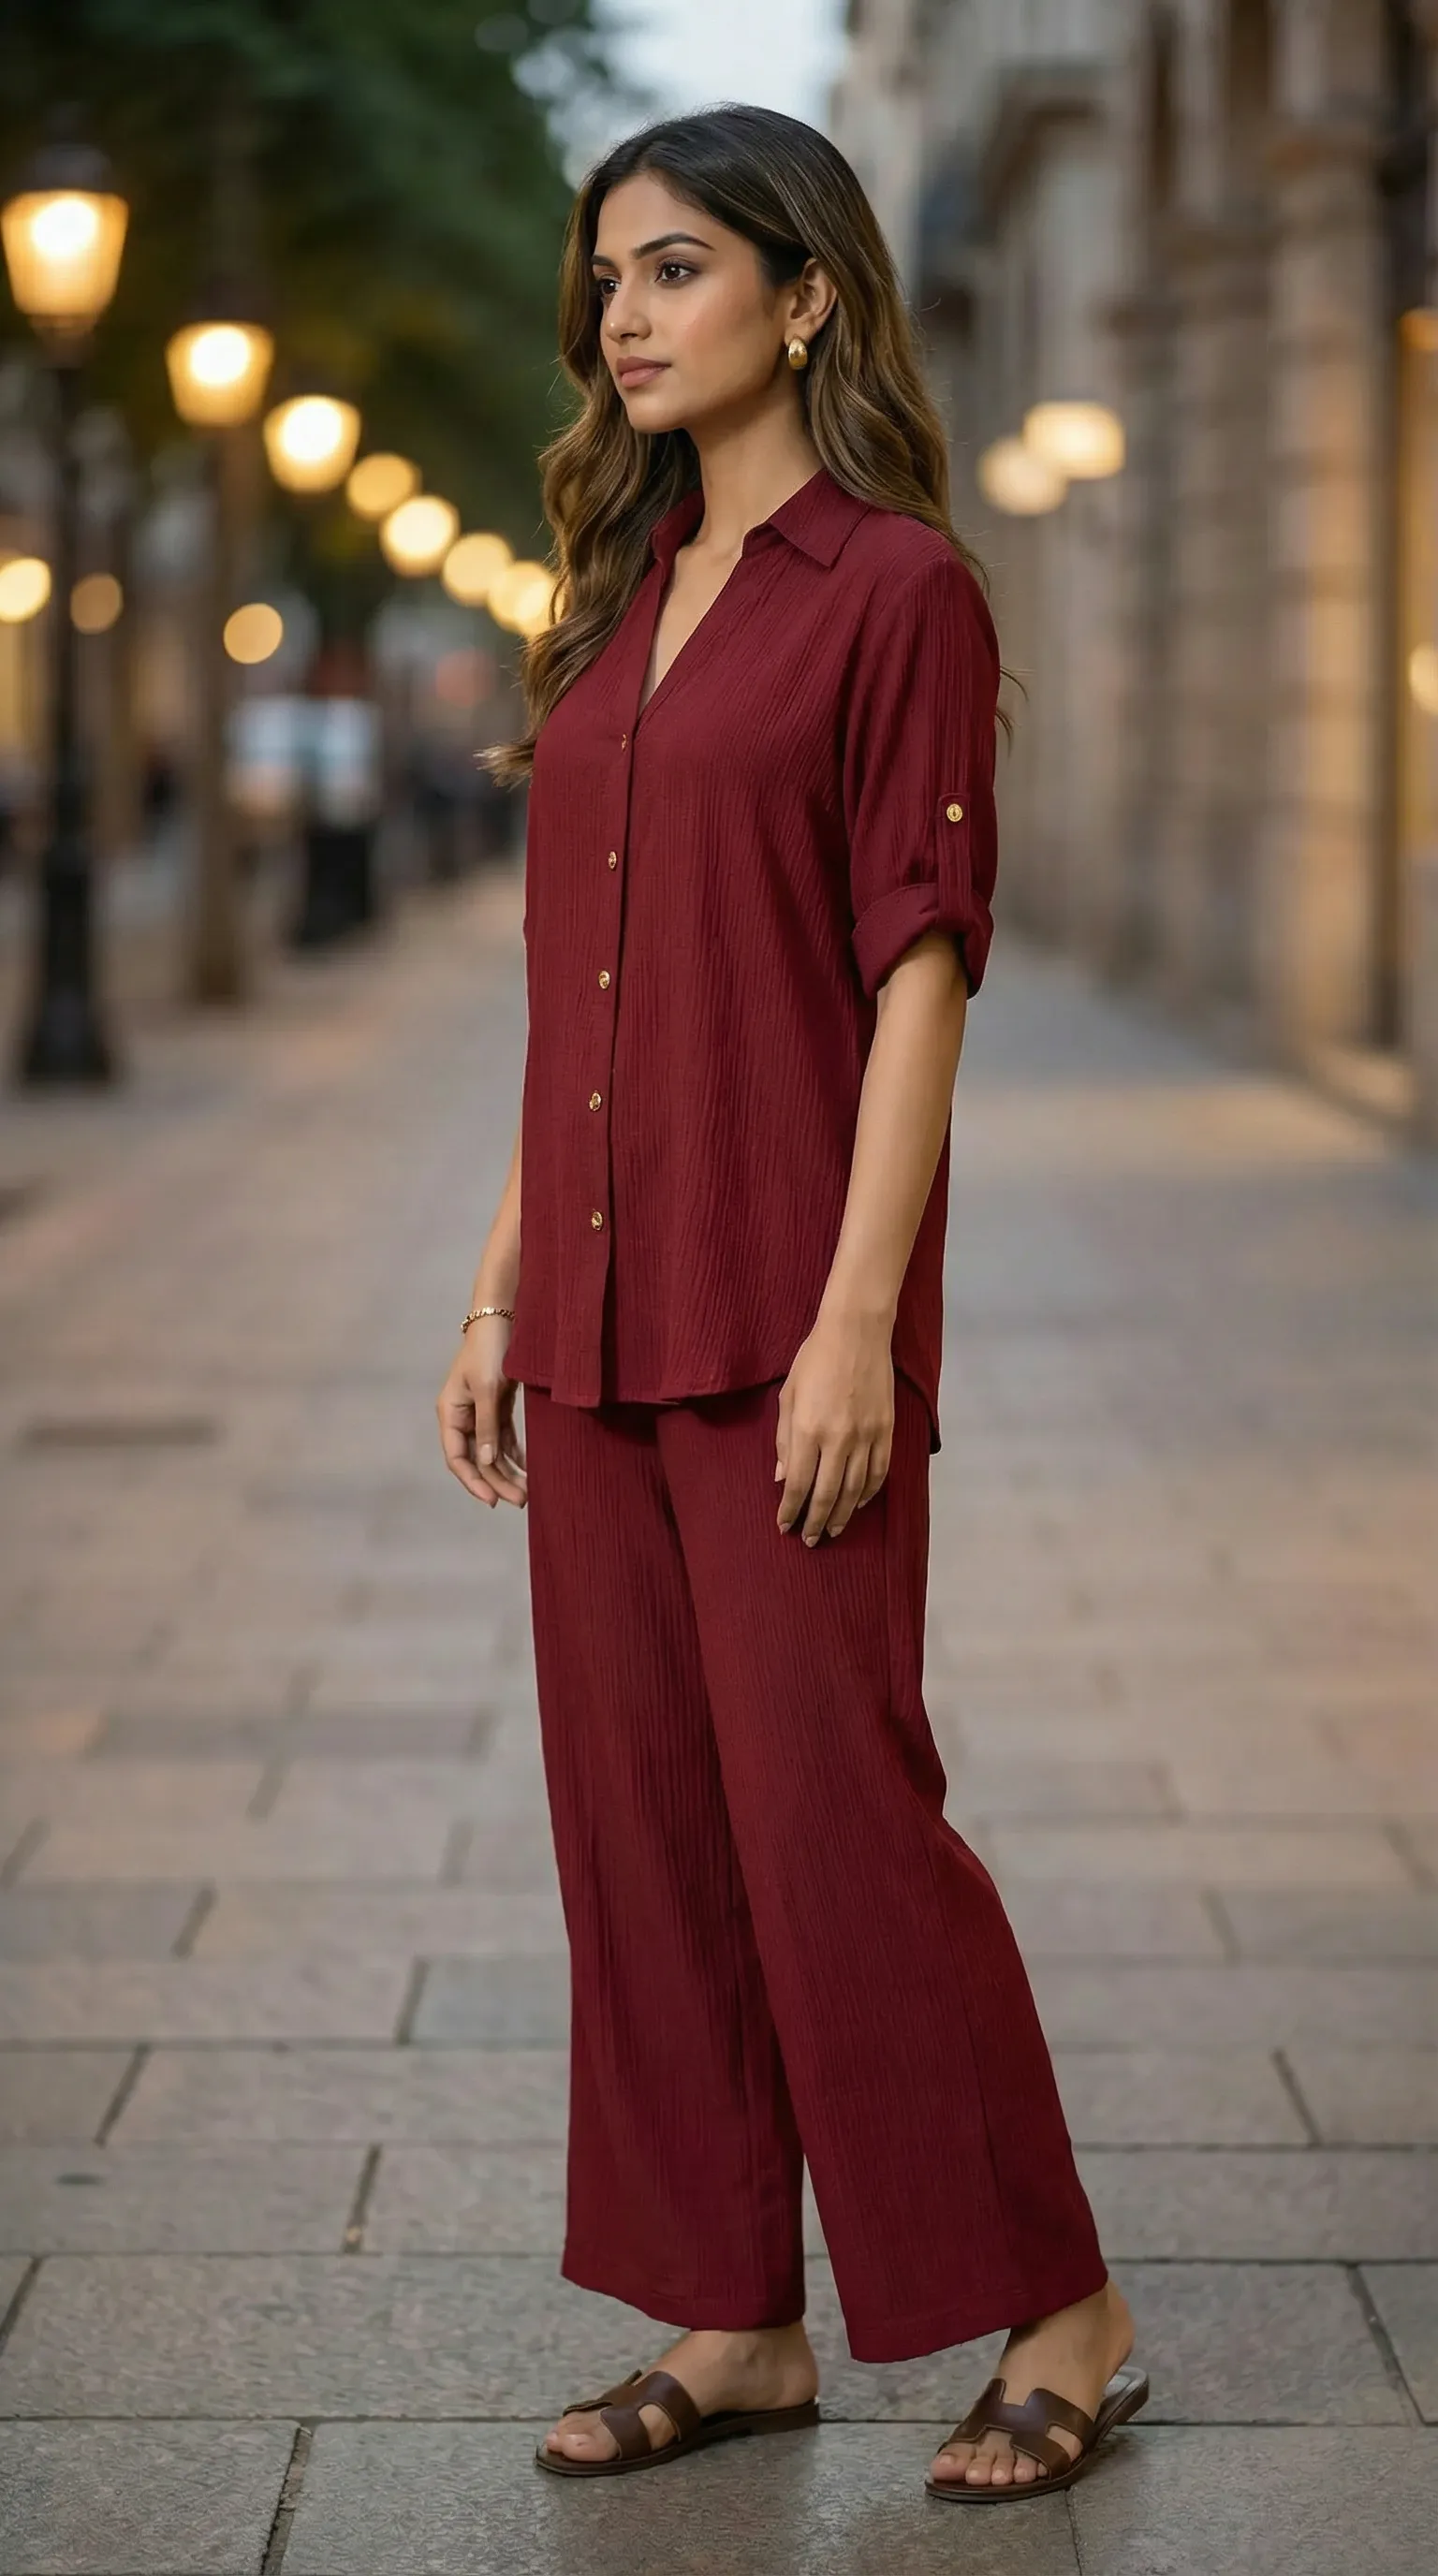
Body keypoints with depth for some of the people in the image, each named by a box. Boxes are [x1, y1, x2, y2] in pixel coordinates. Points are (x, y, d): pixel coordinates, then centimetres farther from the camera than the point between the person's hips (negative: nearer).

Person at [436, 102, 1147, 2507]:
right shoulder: (620, 605, 15)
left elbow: (922, 967, -12)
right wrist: (505, 1290, 14)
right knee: (637, 1812, 9)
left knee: (833, 1802, -4)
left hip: (784, 1302, -8)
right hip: (604, 1316, 8)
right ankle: (732, 2321, 20)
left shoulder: (895, 590, -7)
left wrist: (858, 1321, -18)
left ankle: (1054, 2309, 11)